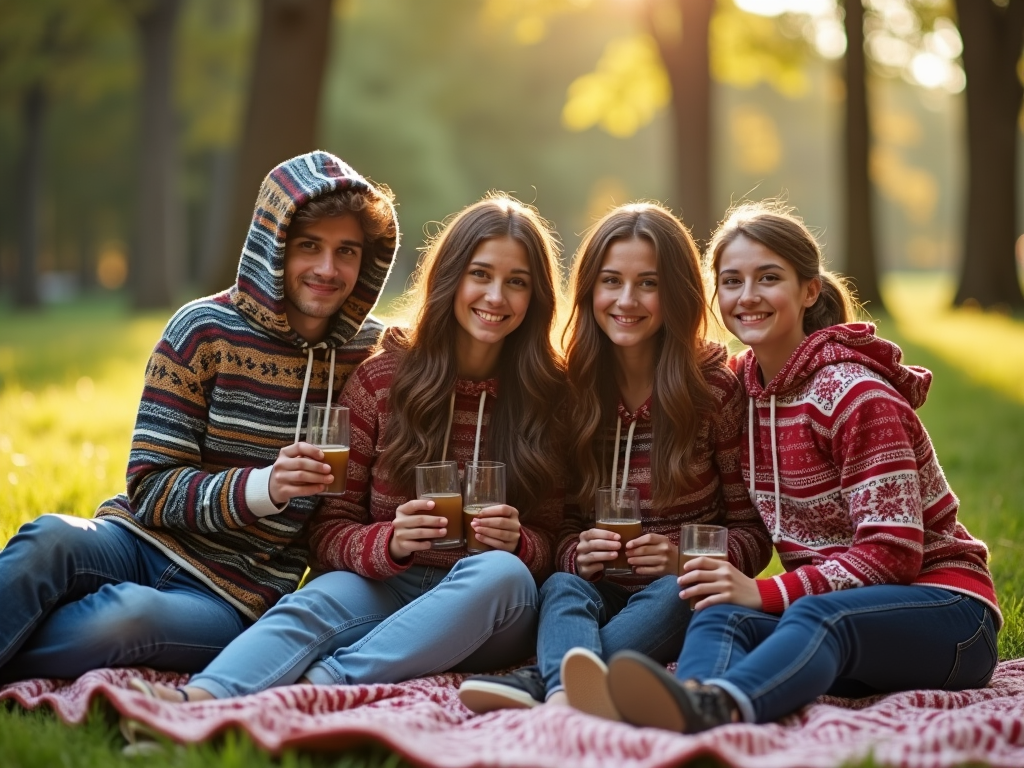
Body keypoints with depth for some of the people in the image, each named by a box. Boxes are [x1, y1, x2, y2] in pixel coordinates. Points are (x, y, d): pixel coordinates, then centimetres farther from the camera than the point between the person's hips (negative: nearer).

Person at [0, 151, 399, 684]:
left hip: (235, 595, 0)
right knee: (52, 538, -35)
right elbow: (150, 487, -7)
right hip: (143, 540, 0)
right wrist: (262, 488, -23)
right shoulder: (206, 330, -4)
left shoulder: (376, 353, 3)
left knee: (130, 615, -35)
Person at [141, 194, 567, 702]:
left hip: (488, 611, 0)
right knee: (318, 602, -32)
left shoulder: (551, 394, 2)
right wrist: (390, 542, -22)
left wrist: (518, 542, -18)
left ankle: (320, 683, -42)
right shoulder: (380, 379, 0)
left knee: (502, 571, -33)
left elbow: (548, 541, 6)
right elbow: (329, 529, 0)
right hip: (384, 590, 0)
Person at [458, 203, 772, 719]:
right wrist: (576, 554, -17)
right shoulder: (570, 389, 3)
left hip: (677, 594, -1)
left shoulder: (716, 389, -2)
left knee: (675, 593, -33)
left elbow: (753, 532, 0)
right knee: (563, 587, -30)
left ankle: (539, 681, -52)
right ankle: (572, 690, -61)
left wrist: (686, 559, -20)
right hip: (600, 591, 1)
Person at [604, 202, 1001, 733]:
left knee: (816, 618, -39)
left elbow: (893, 550, -16)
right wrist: (732, 585, -6)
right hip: (832, 606, 6)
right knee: (720, 616, -28)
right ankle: (684, 698, -63)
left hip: (943, 611, -5)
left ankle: (713, 705, -71)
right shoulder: (745, 386, 10)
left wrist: (766, 593, -24)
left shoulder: (857, 395, -12)